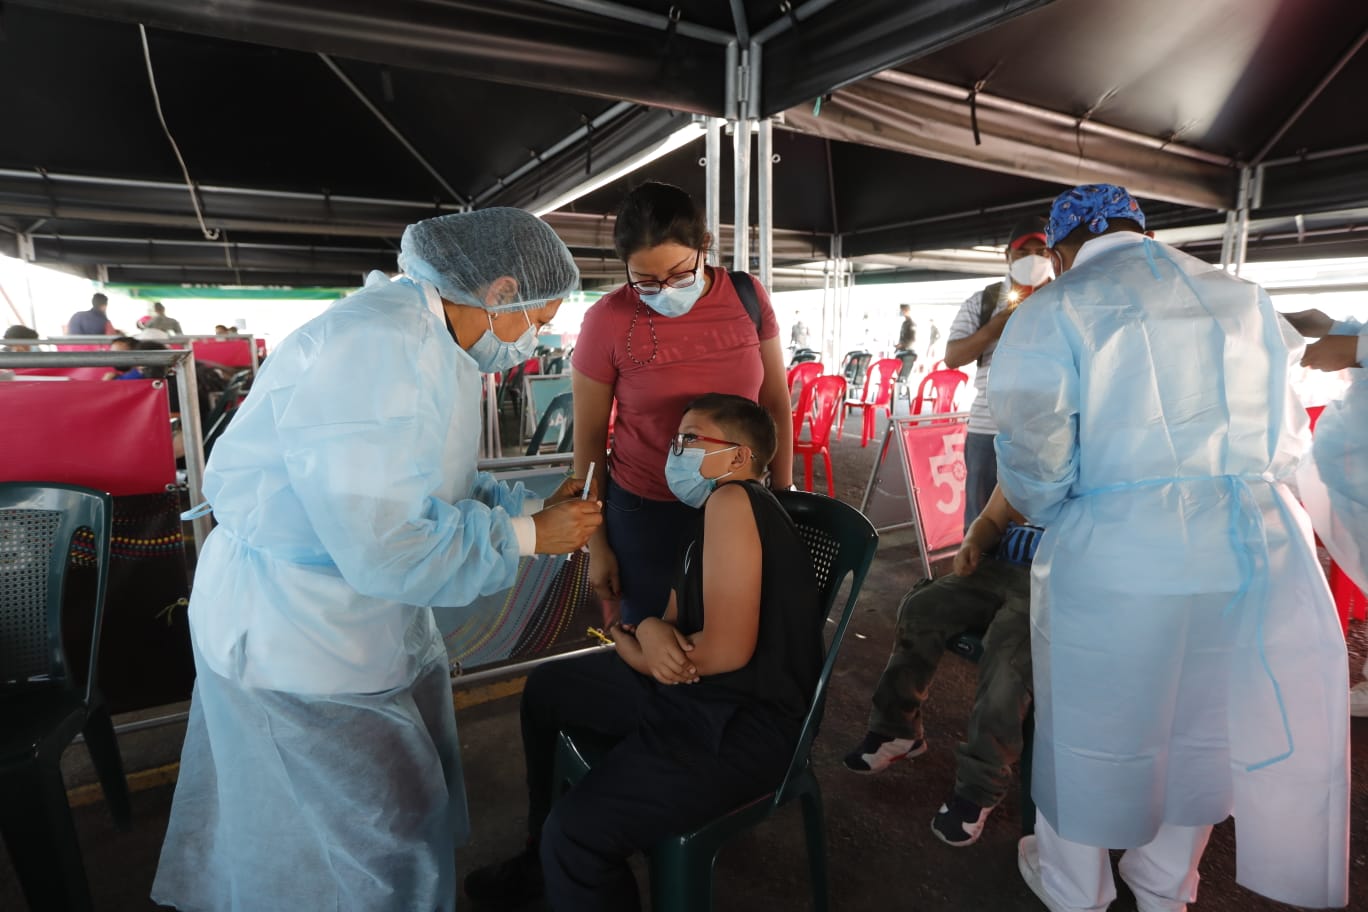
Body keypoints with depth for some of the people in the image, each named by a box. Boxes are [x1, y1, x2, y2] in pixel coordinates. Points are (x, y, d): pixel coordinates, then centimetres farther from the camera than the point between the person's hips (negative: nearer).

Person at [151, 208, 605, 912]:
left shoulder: (431, 344, 4)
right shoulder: (376, 350, -29)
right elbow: (386, 548, -31)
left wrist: (533, 509, 0)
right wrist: (526, 536, -20)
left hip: (368, 609, 9)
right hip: (292, 630, -9)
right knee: (386, 828, 7)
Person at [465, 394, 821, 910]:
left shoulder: (732, 500, -19)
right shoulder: (708, 517, 12)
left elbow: (728, 648, -25)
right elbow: (673, 616, 12)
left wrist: (633, 651, -8)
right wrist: (649, 630, -13)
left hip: (745, 723, -10)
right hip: (693, 690, 10)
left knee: (577, 830, -27)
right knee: (546, 688, 20)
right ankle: (545, 853, 36)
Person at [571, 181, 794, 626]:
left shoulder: (747, 297, -7)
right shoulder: (608, 321, -14)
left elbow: (776, 404, 3)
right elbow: (589, 437, -5)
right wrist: (597, 543, -1)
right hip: (646, 512, -2)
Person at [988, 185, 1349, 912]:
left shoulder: (1053, 310, -6)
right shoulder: (1243, 298, 11)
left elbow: (1034, 463, -15)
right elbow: (1287, 439, 13)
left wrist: (1047, 513, 3)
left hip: (1116, 563, -5)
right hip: (1256, 552, 5)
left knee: (1090, 735, 15)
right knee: (1203, 733, 23)